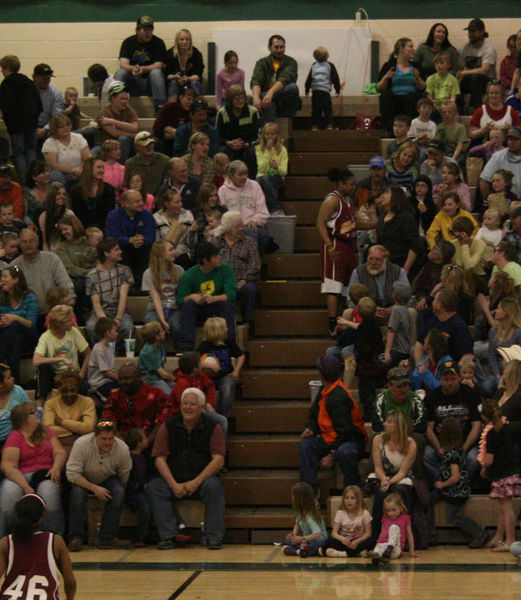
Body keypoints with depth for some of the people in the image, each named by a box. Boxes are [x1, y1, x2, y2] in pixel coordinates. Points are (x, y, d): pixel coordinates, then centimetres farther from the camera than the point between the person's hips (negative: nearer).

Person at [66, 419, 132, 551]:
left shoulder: (123, 449, -18)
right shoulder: (81, 444, -26)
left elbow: (125, 478, -5)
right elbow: (72, 473, -27)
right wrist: (94, 488, -33)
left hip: (108, 479, 2)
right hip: (84, 480, -2)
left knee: (119, 491, -30)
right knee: (78, 492, -35)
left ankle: (108, 538, -29)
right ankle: (76, 538, -28)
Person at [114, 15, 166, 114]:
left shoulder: (158, 43, 1)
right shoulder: (128, 42, 5)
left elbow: (159, 65, -10)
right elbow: (123, 64, -7)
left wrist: (143, 69, -29)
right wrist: (133, 69, -32)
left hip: (150, 82, -1)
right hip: (133, 82, 1)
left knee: (156, 73, -31)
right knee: (120, 72, -25)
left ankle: (160, 107, -40)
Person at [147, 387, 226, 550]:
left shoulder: (212, 427, 2)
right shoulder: (168, 426, 5)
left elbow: (218, 460, -6)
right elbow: (160, 459, 0)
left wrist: (196, 482, -17)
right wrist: (174, 484, -15)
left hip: (202, 477, -2)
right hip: (174, 480, 2)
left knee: (214, 486, -32)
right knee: (154, 487, -25)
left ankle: (214, 537, -26)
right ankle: (168, 536, -27)